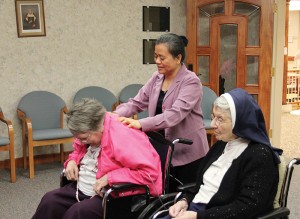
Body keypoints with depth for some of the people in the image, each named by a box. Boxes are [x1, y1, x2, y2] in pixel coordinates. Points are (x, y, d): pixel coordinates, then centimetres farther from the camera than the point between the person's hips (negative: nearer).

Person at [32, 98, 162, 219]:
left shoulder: (122, 137, -25)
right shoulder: (89, 131, 1)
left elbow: (151, 172, -31)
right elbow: (78, 150, 26)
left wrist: (110, 178, -28)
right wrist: (72, 161, 0)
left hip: (110, 195, -8)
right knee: (49, 200, -8)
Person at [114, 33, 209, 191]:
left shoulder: (191, 82, -16)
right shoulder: (156, 78, 5)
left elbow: (175, 114, -29)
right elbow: (136, 103, 3)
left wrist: (141, 124, -38)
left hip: (188, 153, -6)